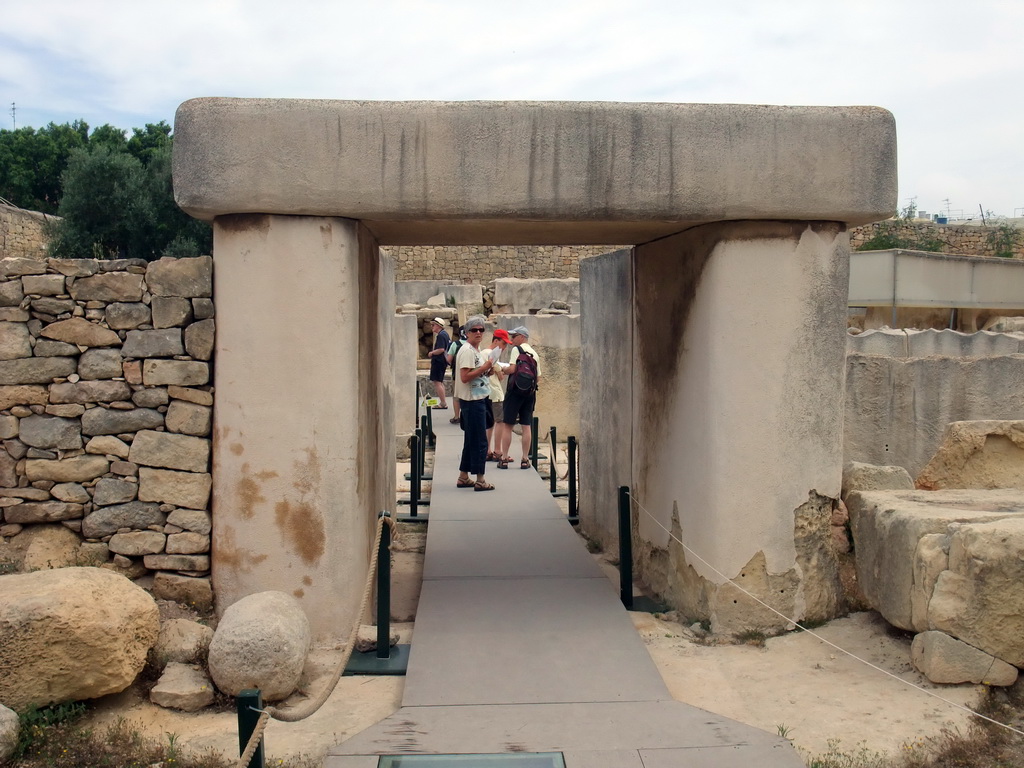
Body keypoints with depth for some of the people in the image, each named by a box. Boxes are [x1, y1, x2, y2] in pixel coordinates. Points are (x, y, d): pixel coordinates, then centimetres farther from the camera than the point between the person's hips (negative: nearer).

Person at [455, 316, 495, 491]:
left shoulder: (477, 351, 17)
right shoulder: (467, 351, -15)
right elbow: (464, 377, -23)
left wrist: (487, 370, 5)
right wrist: (484, 368, -18)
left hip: (477, 399, 11)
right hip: (472, 400, -11)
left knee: (471, 440, 15)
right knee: (480, 441, -6)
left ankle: (463, 477, 22)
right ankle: (480, 480, -1)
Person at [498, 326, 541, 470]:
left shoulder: (517, 349, -6)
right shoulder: (535, 354, 11)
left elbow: (512, 369, -17)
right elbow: (538, 377, 11)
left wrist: (501, 371, 1)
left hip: (516, 389, -5)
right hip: (530, 392, 6)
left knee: (507, 424, 2)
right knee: (526, 426, 8)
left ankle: (504, 459, 2)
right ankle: (525, 460, 9)